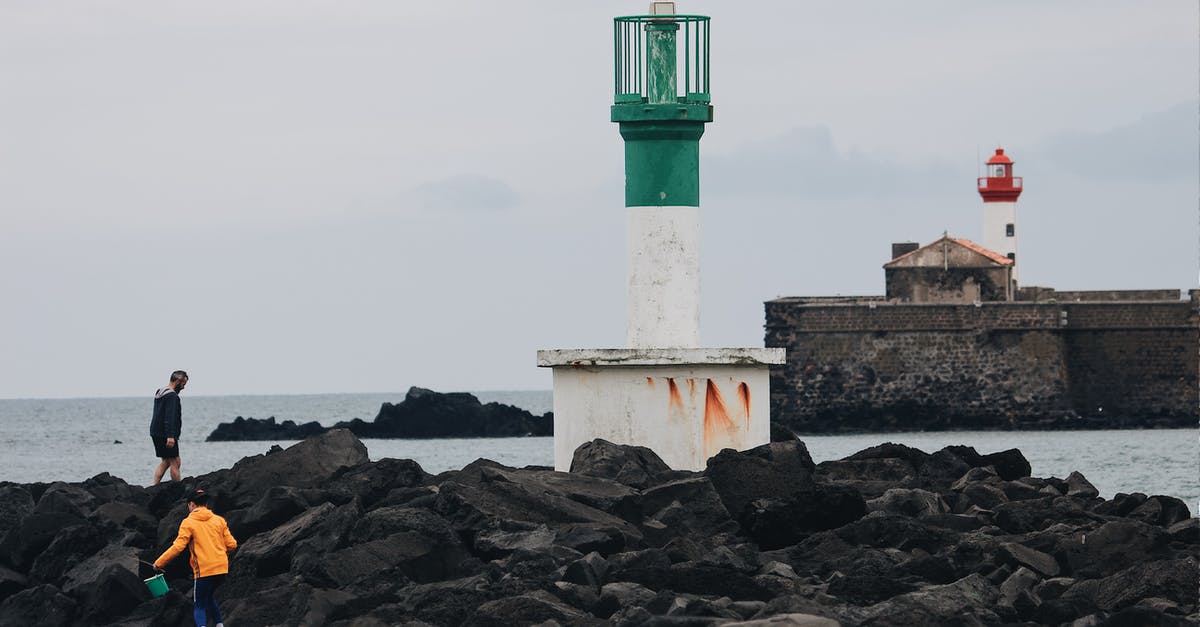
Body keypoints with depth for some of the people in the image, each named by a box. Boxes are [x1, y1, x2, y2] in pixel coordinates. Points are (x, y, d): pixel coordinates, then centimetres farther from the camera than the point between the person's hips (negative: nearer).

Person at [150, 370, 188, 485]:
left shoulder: (159, 393, 17)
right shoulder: (171, 396, -15)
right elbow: (170, 417, -24)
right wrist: (170, 436, -28)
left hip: (156, 433, 10)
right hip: (165, 435, -10)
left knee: (165, 461, 14)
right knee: (175, 462, -4)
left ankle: (154, 485, 6)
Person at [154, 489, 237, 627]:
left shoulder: (188, 523, -4)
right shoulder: (219, 520, 8)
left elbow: (177, 547, -12)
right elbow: (231, 544, 7)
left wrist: (159, 563, -3)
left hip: (204, 570, -5)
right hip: (222, 568, 5)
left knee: (199, 605, 5)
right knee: (209, 596, 29)